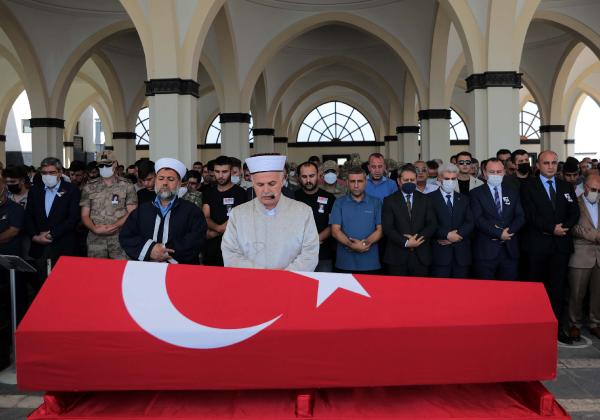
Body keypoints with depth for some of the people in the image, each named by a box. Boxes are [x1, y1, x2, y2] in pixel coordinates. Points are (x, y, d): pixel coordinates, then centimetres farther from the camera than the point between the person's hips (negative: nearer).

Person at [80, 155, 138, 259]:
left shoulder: (127, 186, 3)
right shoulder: (89, 187, 8)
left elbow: (132, 213, -2)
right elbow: (85, 215, 7)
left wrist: (113, 226, -15)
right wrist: (95, 229, -12)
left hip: (120, 237, -2)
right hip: (95, 238, 2)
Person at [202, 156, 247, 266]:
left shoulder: (239, 192, -5)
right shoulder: (208, 192, 12)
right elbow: (205, 218, 3)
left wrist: (212, 233, -6)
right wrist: (218, 227, -17)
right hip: (210, 247, 5)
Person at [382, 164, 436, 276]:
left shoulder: (425, 200, 11)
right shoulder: (389, 201, 3)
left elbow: (432, 224, 4)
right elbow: (387, 228, -5)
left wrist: (417, 237, -12)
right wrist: (405, 242, -16)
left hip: (421, 256, 2)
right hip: (397, 257, -2)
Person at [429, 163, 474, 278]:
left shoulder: (464, 199, 16)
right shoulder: (430, 199, 2)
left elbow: (470, 222, 5)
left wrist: (458, 235, -10)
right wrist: (447, 235, -15)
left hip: (461, 252, 4)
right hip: (440, 252, -4)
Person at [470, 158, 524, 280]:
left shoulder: (513, 192, 14)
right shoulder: (476, 193, 3)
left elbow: (520, 216, 6)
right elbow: (478, 219, -8)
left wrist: (508, 231, -11)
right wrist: (499, 233, -15)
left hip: (510, 250, 3)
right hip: (485, 251, -3)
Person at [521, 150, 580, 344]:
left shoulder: (566, 187, 14)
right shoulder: (528, 187, 1)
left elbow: (575, 212, 6)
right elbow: (531, 215, -9)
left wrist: (564, 227, -12)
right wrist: (552, 228, -17)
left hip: (561, 243, 3)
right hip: (537, 244, -3)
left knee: (558, 286, 7)